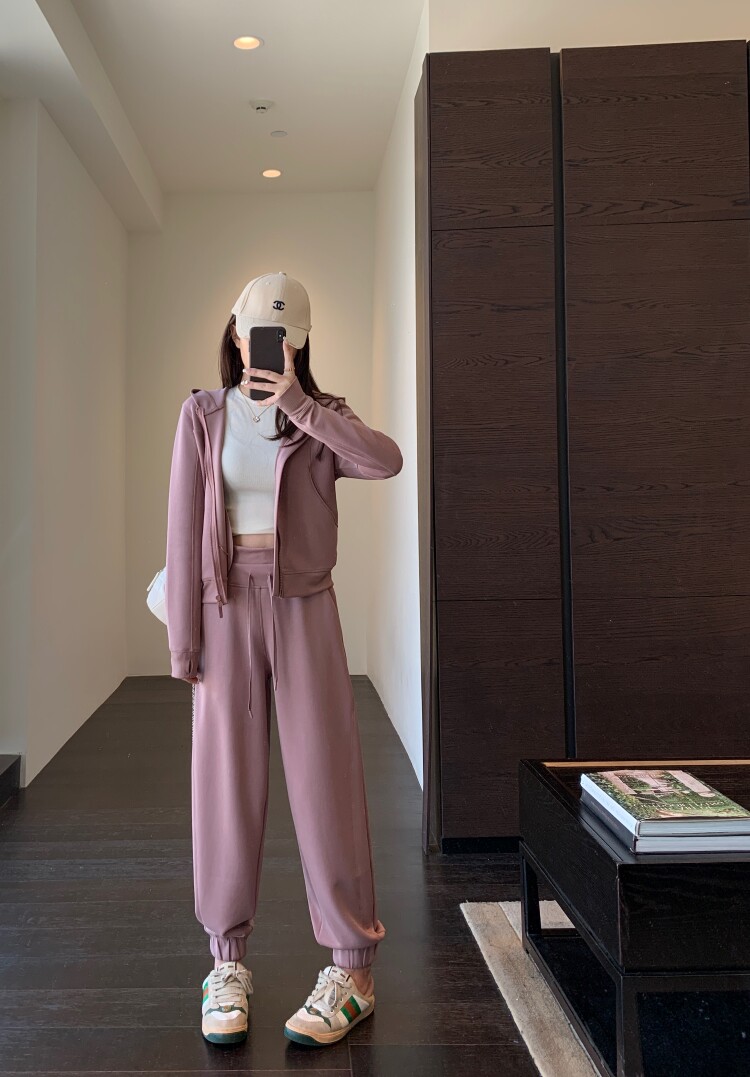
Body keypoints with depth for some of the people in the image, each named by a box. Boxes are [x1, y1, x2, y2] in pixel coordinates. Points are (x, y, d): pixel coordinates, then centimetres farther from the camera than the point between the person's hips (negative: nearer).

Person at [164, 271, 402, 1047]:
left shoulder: (320, 416, 7)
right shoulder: (203, 414, 6)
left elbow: (387, 461, -15)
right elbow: (184, 525, 1)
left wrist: (297, 404, -17)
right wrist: (183, 635, -3)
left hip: (304, 608, 0)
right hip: (228, 606, 1)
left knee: (324, 778, 0)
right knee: (226, 779, 3)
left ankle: (352, 969, 10)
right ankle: (227, 963, 17)